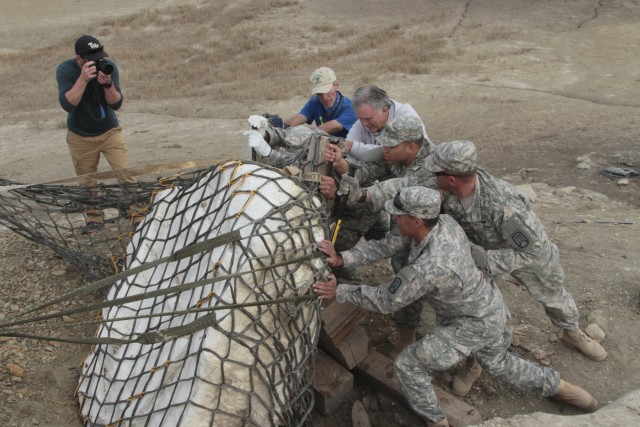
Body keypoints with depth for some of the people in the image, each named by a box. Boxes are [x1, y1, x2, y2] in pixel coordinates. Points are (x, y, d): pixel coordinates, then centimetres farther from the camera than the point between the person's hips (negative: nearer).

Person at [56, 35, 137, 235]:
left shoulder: (109, 66, -14)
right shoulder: (65, 70, -16)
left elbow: (116, 104, -17)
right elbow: (67, 104, -27)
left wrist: (108, 84, -35)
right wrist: (83, 79, -36)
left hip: (110, 131, 0)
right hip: (80, 136, 0)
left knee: (126, 175, -9)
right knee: (87, 182, 8)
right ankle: (94, 218, 26)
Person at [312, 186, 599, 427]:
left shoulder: (428, 267, -40)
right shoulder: (443, 223, -18)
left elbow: (386, 300, -25)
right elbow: (389, 245, -10)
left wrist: (339, 292, -17)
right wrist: (343, 258, -17)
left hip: (476, 324, -8)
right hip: (488, 307, 8)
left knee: (408, 363, -3)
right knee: (498, 364, 31)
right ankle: (557, 387, 48)